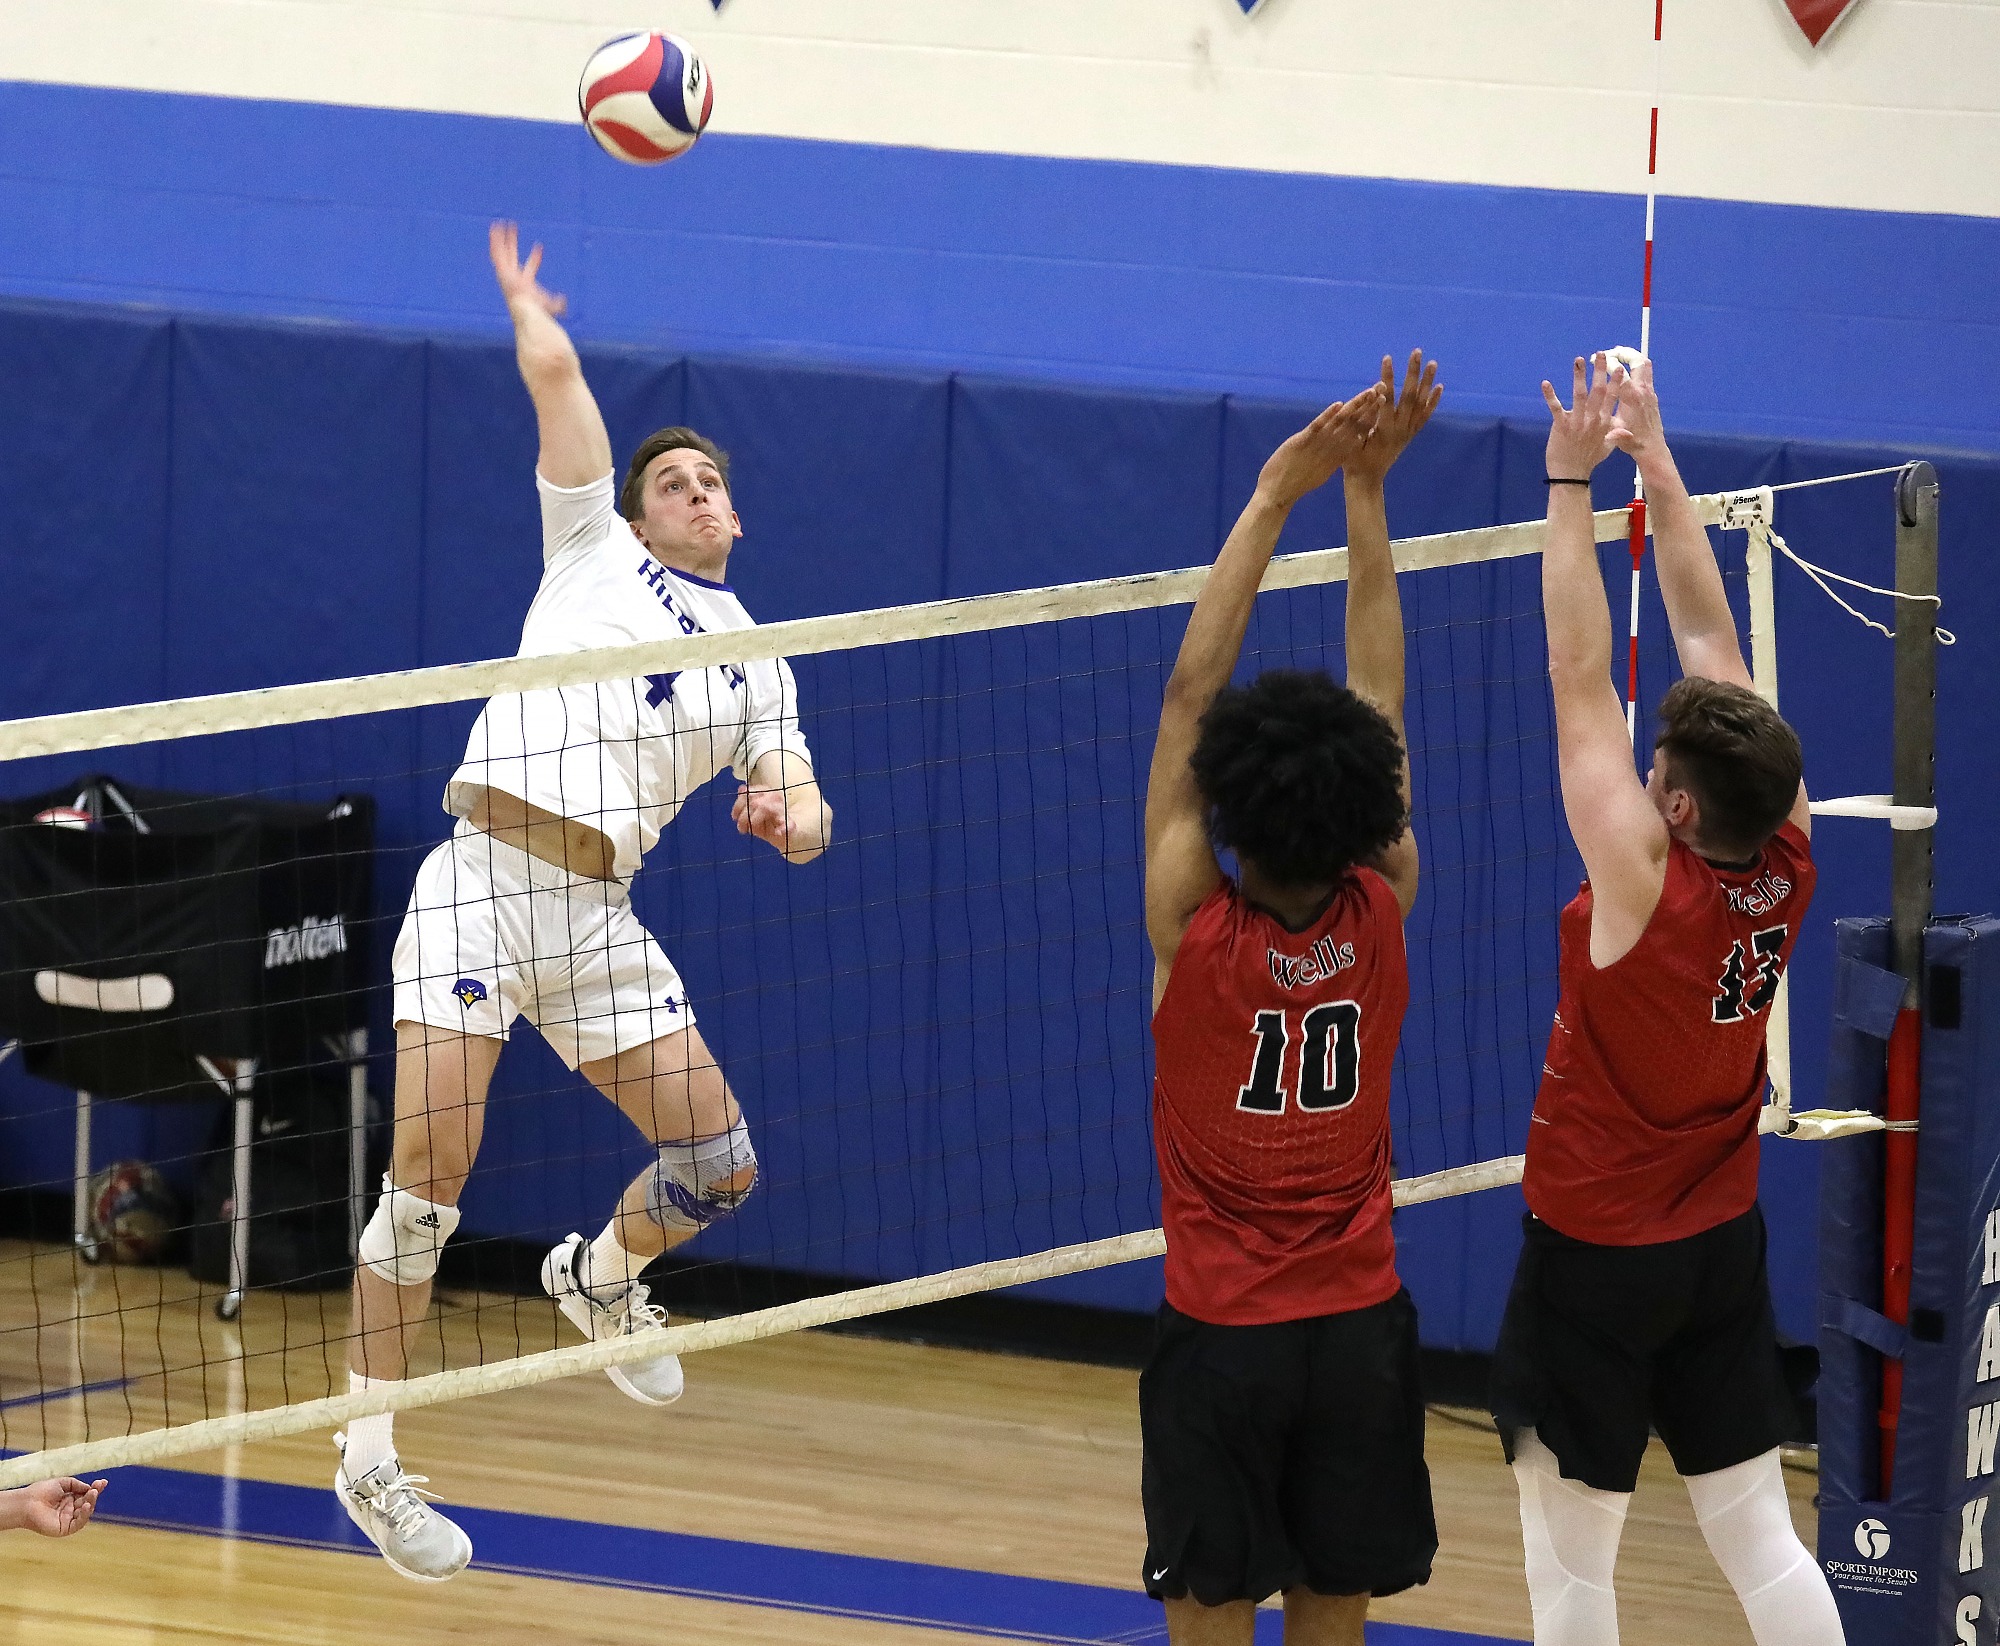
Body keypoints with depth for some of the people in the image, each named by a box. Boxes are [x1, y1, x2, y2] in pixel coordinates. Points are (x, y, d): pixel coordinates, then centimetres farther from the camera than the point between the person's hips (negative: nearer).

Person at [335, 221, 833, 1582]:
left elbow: (802, 810, 13)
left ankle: (601, 1277, 34)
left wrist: (790, 814, -10)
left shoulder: (757, 665, 21)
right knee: (432, 1171, -13)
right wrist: (528, 308, 24)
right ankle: (370, 1455, -5)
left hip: (597, 916, 4)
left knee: (720, 1166, -1)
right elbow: (558, 375, 6)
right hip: (483, 880, -4)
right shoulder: (595, 550, 12)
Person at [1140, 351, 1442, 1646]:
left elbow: (1190, 695, -12)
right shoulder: (1380, 914, -7)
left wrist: (1274, 499, -12)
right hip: (1359, 1330, 3)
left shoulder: (1196, 928, -14)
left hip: (1223, 1334, -3)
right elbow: (1378, 692, -1)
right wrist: (1364, 489, 0)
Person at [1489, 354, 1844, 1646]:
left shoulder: (1648, 883, -23)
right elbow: (1710, 640, -2)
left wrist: (1573, 482, -16)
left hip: (1597, 1250, -6)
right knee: (1761, 1540, 8)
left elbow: (1578, 677, -21)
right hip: (1726, 1247, 6)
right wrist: (1658, 467, 2)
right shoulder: (1785, 867, -8)